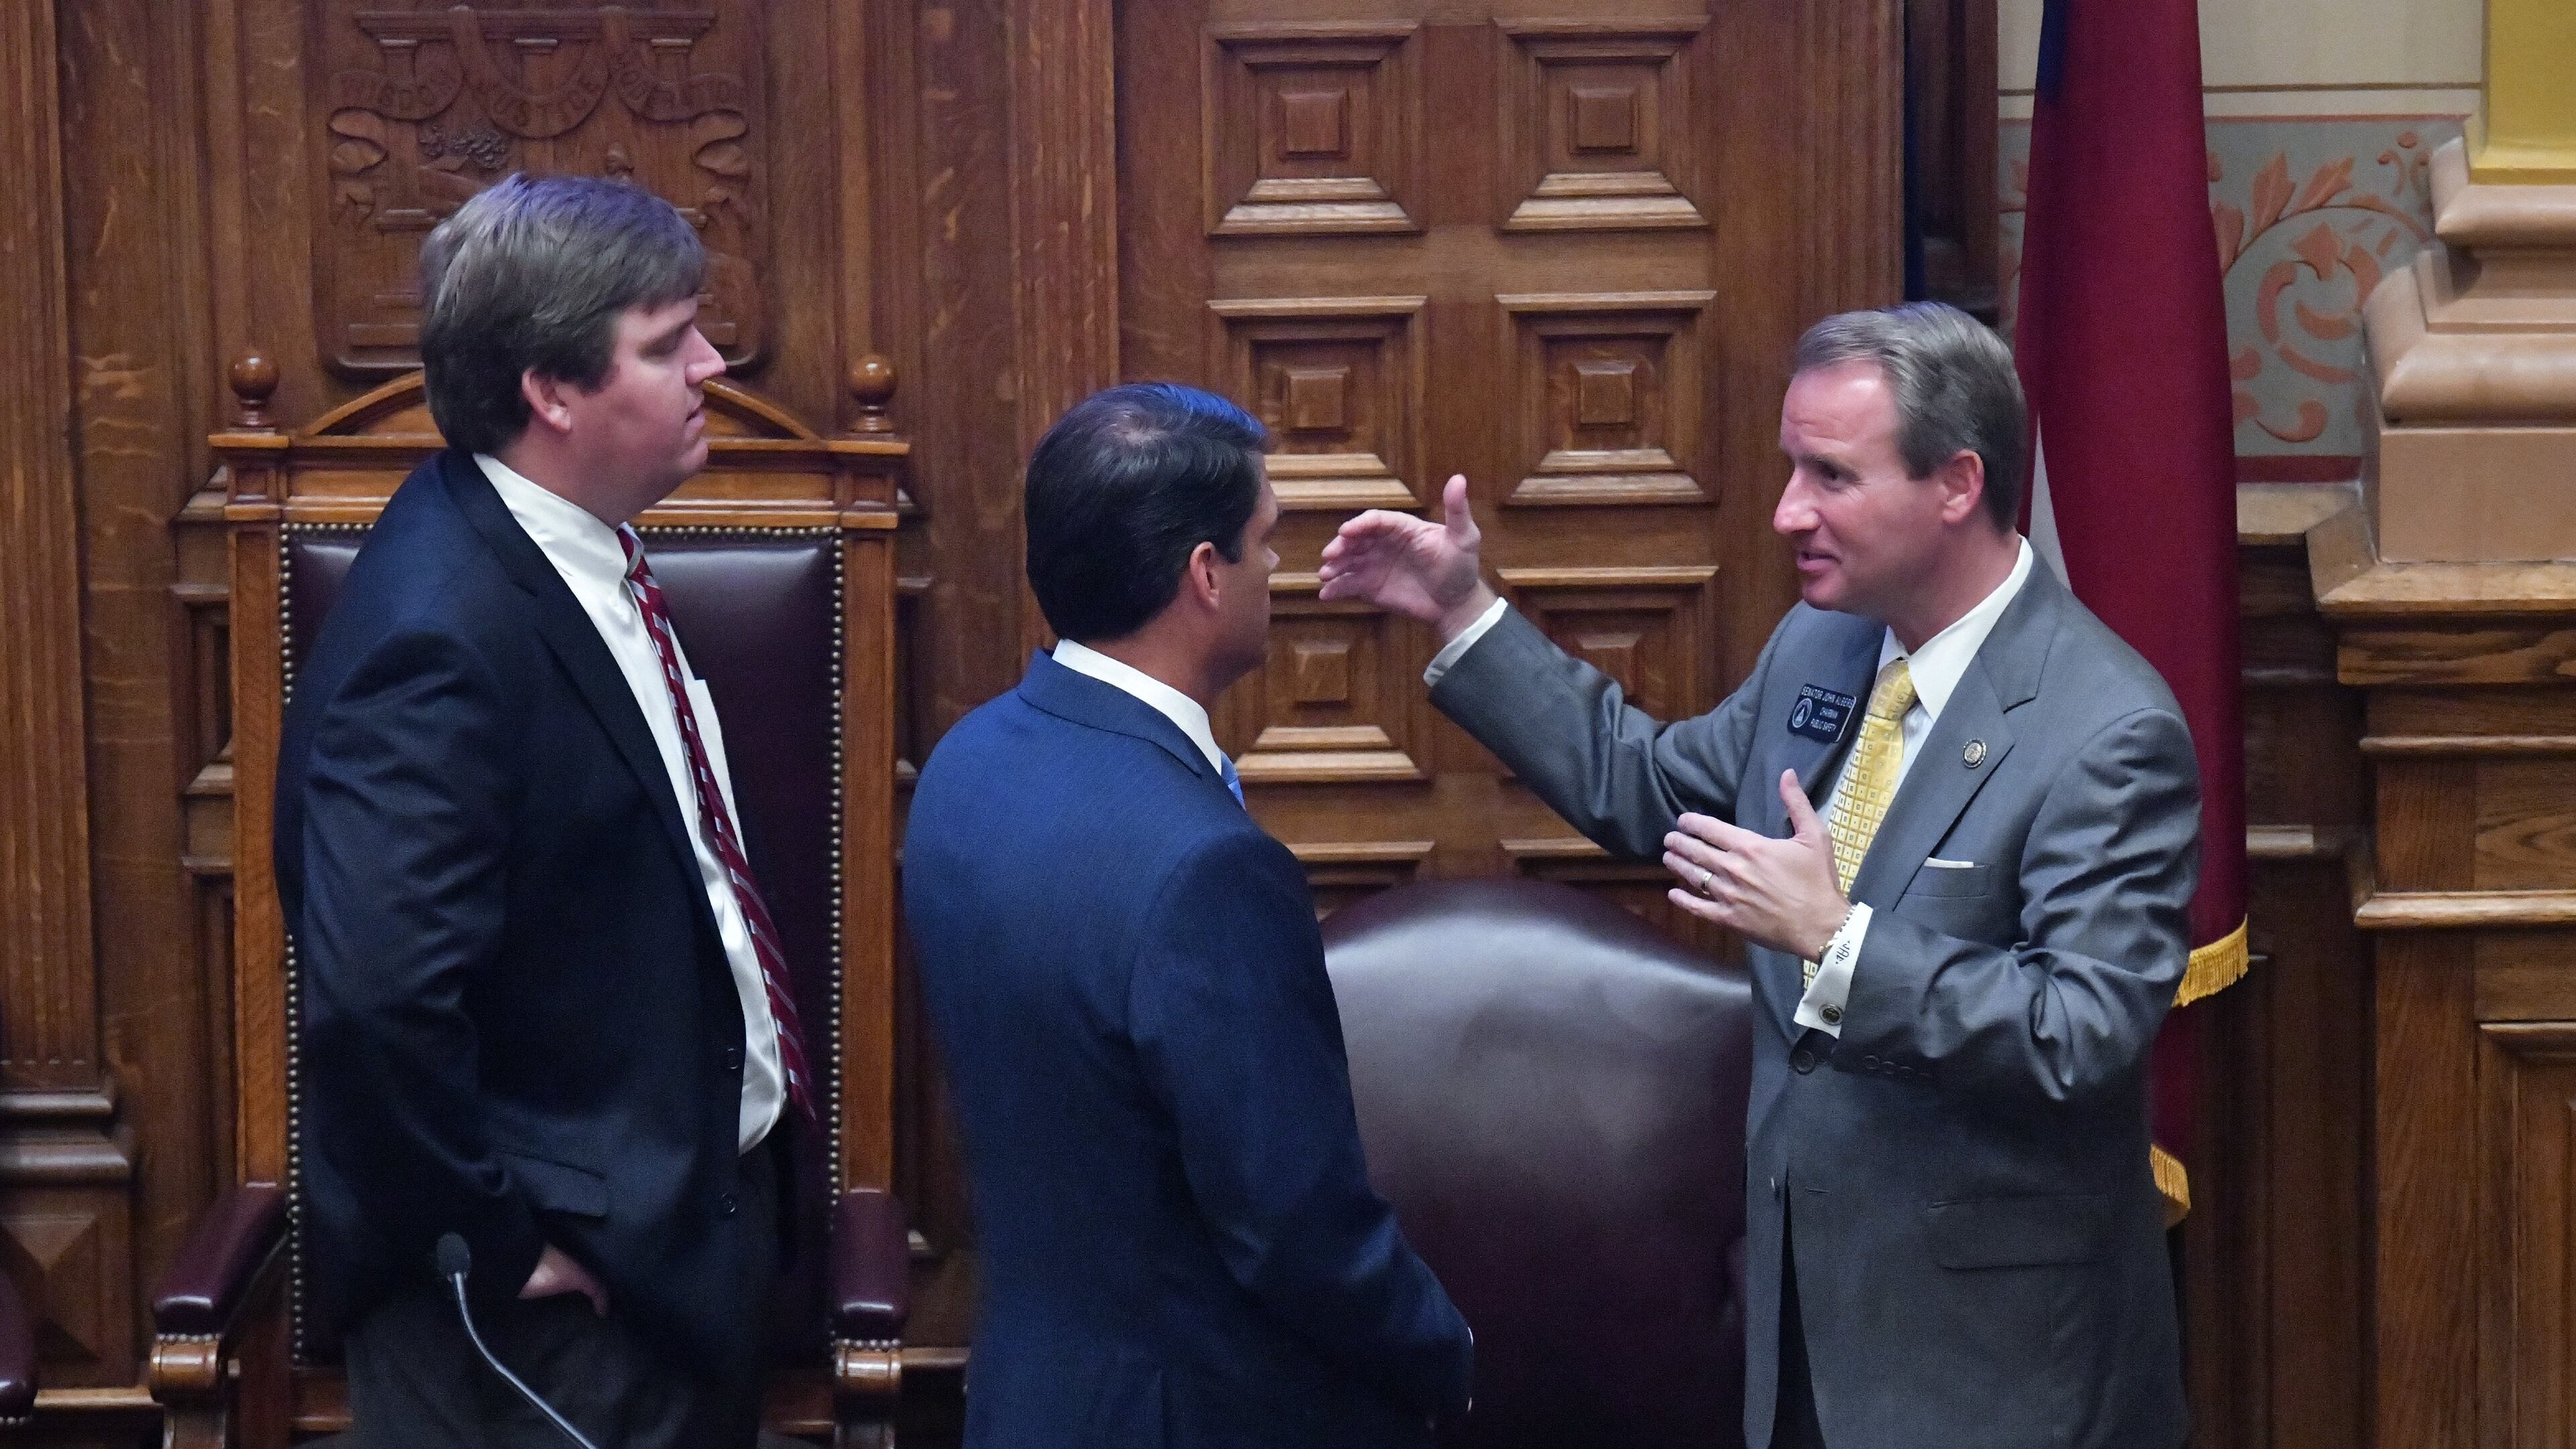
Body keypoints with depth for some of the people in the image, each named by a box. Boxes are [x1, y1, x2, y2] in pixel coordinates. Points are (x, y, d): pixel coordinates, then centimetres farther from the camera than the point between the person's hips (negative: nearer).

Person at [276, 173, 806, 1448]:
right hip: (561, 1299, -9)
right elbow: (379, 996, -33)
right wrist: (496, 1242, -22)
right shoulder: (441, 637, -26)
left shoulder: (570, 545, 4)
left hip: (686, 1223, 9)